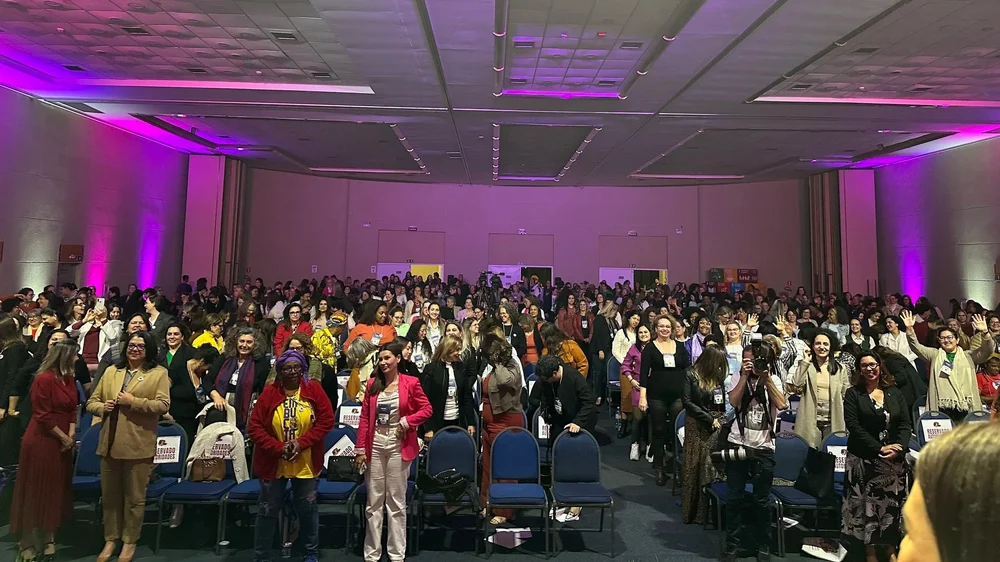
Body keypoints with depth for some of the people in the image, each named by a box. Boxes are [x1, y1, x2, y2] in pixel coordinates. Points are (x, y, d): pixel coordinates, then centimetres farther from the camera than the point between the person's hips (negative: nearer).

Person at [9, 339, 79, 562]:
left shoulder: (69, 379, 7)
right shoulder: (44, 379, -17)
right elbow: (43, 416, -18)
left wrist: (71, 435, -4)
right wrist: (63, 437, -11)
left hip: (62, 443, 7)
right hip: (41, 442, -7)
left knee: (56, 491, 13)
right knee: (35, 492, 3)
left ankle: (49, 539, 24)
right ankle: (27, 543, 16)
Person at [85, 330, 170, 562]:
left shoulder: (159, 373, -4)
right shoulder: (111, 371, 12)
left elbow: (163, 405, -13)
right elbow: (91, 402, 14)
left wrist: (133, 401, -18)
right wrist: (102, 407, -7)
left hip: (138, 445, -4)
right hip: (109, 443, 5)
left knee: (134, 497, 7)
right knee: (109, 496, 15)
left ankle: (129, 541, 22)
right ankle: (110, 540, 30)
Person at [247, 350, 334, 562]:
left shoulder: (314, 389, -7)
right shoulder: (269, 393, -7)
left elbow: (326, 420, -9)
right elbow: (254, 427, -8)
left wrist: (301, 443, -18)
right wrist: (279, 448, -18)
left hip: (306, 463, 0)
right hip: (274, 462, 0)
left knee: (307, 508, 13)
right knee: (268, 509, 12)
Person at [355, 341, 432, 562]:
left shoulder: (411, 383, -5)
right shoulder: (373, 384, 4)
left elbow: (426, 409, -3)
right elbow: (365, 418, 4)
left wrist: (406, 422, -17)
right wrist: (360, 448, 0)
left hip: (399, 446, -3)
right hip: (375, 446, 3)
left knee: (396, 502, 7)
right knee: (374, 502, 10)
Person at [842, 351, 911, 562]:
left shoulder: (895, 393, 9)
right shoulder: (853, 394, -1)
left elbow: (905, 423, 4)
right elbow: (854, 426, -9)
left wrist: (899, 446, -12)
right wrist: (879, 449, -15)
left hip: (894, 458, 3)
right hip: (864, 458, -3)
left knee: (892, 502, 5)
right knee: (868, 503, 1)